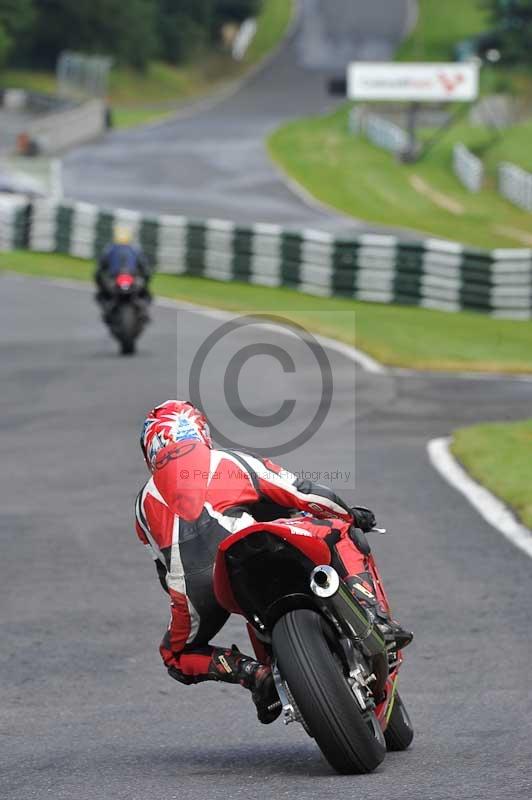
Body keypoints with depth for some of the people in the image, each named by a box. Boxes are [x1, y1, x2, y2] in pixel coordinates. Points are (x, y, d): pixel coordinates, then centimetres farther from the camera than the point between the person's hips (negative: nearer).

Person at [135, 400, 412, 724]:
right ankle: (372, 611, -8)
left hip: (189, 585, 2)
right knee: (339, 531, 14)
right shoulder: (230, 461, 25)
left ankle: (253, 673, 3)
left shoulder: (146, 502, 31)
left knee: (177, 657, 29)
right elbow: (303, 492, 22)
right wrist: (351, 515, 36)